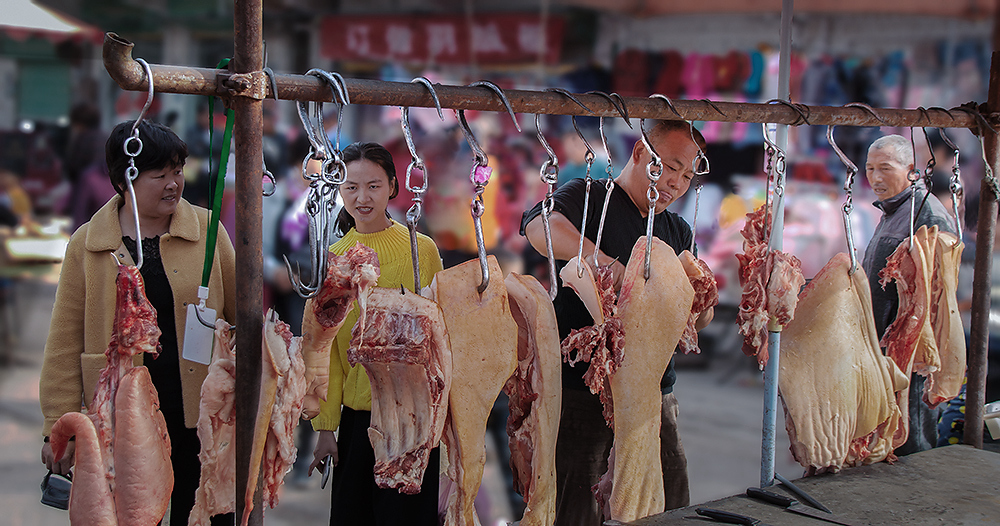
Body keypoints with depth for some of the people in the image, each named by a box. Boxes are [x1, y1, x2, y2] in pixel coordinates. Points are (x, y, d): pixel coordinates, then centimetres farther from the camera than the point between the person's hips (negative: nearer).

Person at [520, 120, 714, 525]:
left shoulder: (679, 232, 20)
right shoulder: (589, 198, -2)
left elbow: (698, 320, 19)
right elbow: (539, 226, -25)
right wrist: (601, 260, -37)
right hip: (583, 383, -6)